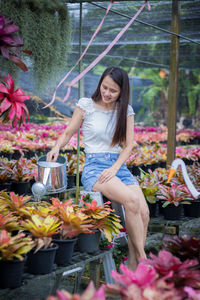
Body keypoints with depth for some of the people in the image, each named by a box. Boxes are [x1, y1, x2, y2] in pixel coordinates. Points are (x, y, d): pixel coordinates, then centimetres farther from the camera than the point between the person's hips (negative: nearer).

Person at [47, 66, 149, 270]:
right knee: (131, 200, -31)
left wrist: (115, 168, -10)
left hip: (119, 166, 4)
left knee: (144, 212, -19)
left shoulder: (126, 111, 10)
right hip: (94, 166, -4)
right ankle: (143, 259, -19)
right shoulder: (86, 105, 2)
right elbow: (69, 132, 8)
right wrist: (57, 147, -13)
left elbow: (128, 145, 6)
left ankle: (133, 268, -5)